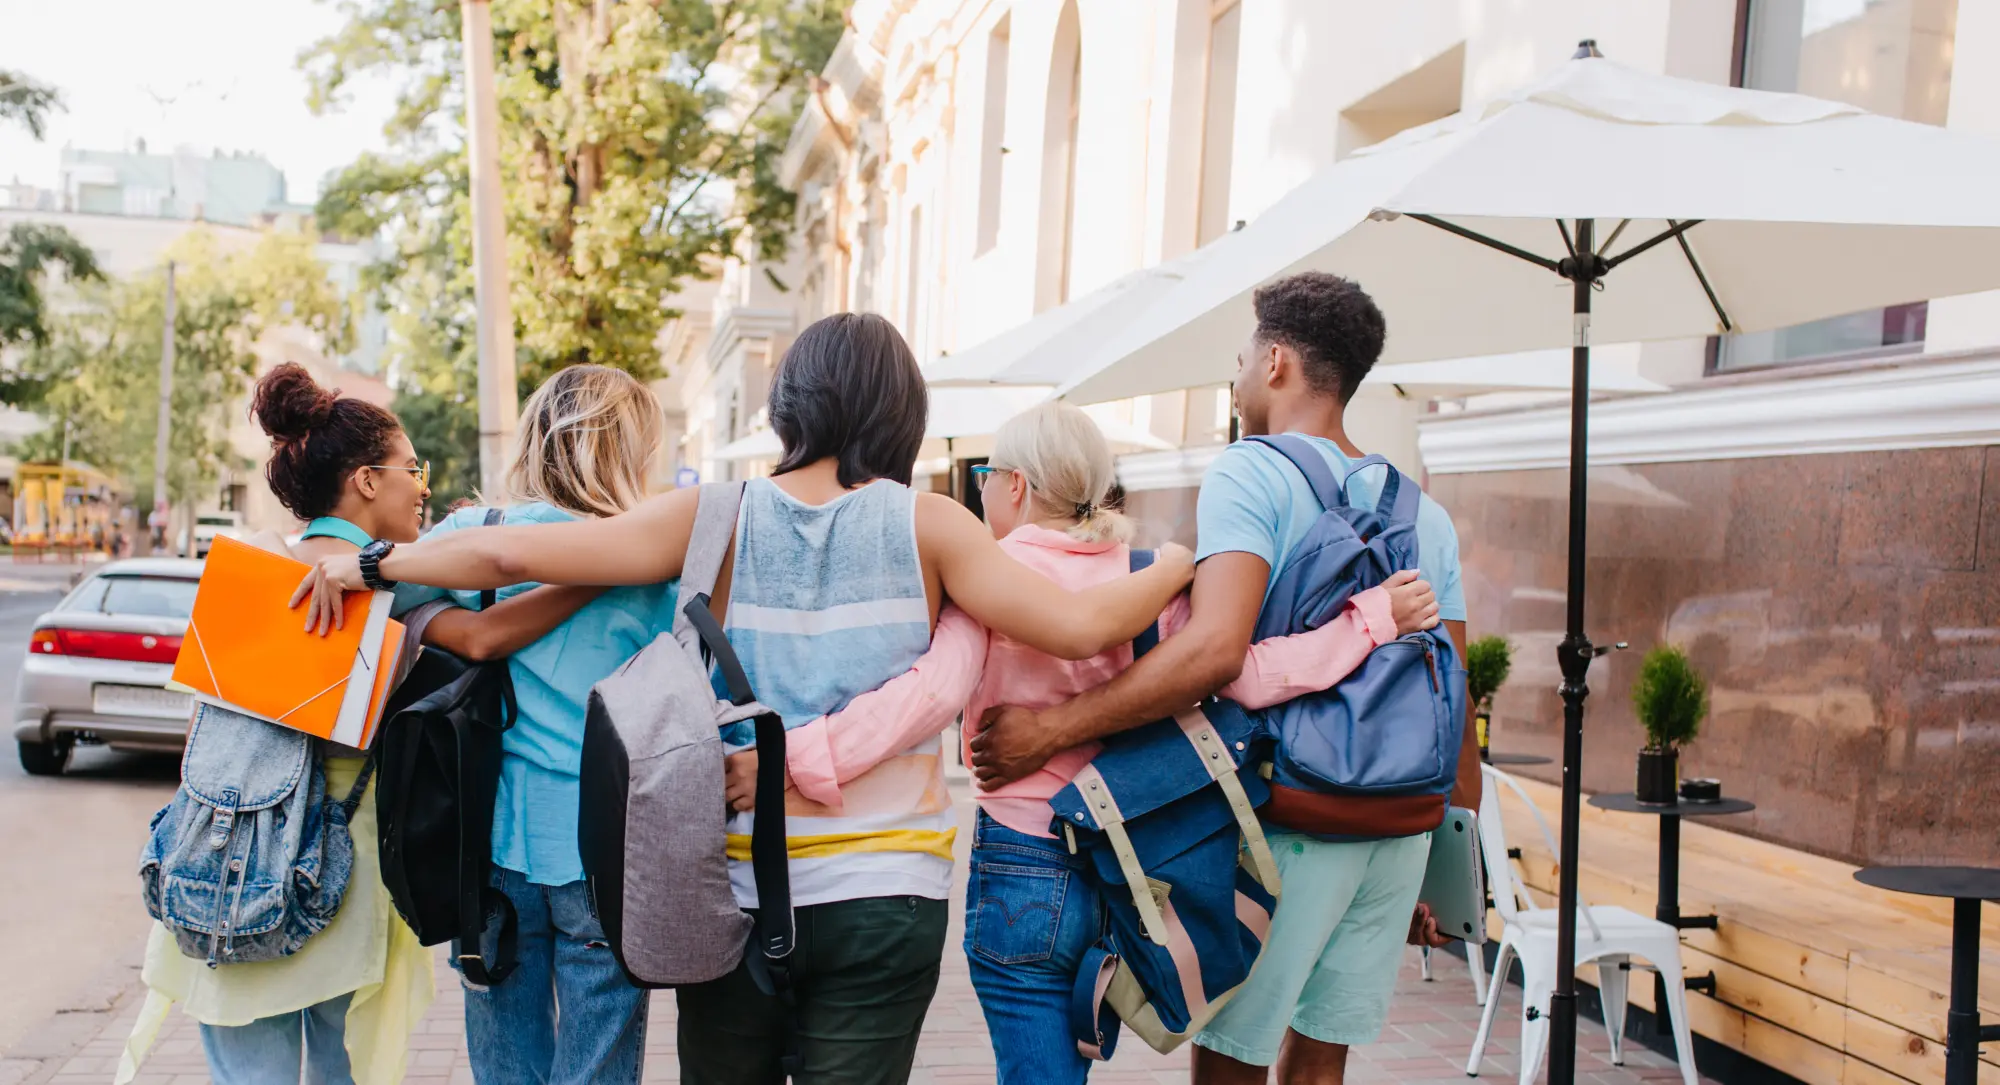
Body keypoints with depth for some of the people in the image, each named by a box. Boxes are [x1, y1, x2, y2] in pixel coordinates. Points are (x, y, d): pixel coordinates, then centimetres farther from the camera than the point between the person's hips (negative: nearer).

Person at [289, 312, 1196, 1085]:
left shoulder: (718, 517, -2)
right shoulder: (922, 525, -5)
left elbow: (510, 551, -4)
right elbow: (1080, 626, -9)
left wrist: (368, 564, 11)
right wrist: (1173, 566, 10)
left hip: (737, 891, 1)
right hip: (883, 897, -1)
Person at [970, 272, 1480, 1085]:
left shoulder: (1250, 475, -8)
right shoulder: (1426, 515, 12)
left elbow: (1216, 649, -24)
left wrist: (1051, 728, -21)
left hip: (1289, 818, -6)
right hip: (1402, 826, 6)